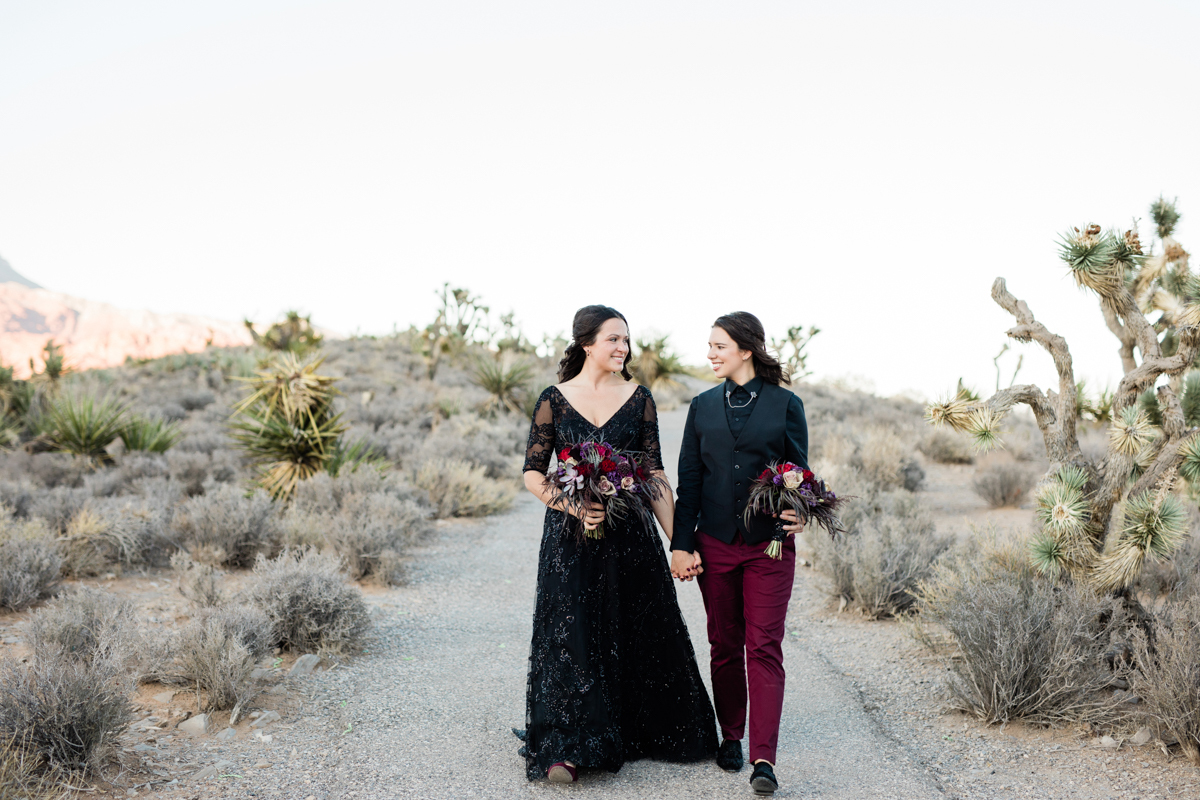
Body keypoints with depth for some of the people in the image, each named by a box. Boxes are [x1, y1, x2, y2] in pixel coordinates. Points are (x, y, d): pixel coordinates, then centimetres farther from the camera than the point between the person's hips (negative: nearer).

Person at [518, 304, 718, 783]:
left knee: (640, 634, 10)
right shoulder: (554, 400, 0)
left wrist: (676, 539, -3)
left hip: (629, 534, 2)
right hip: (570, 538, -2)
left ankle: (642, 733, 29)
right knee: (570, 637, -2)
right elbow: (532, 474, 0)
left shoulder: (638, 399, 4)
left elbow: (655, 475, 2)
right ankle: (565, 749, 5)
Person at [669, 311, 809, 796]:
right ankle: (730, 737, 27)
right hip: (715, 544, 3)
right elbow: (689, 480, 6)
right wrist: (681, 545, 1)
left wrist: (798, 513, -19)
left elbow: (800, 472, 2)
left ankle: (763, 759, -4)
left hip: (769, 546, -3)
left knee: (764, 648, -5)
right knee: (724, 645, 11)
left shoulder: (786, 405, -1)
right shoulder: (703, 406, 7)